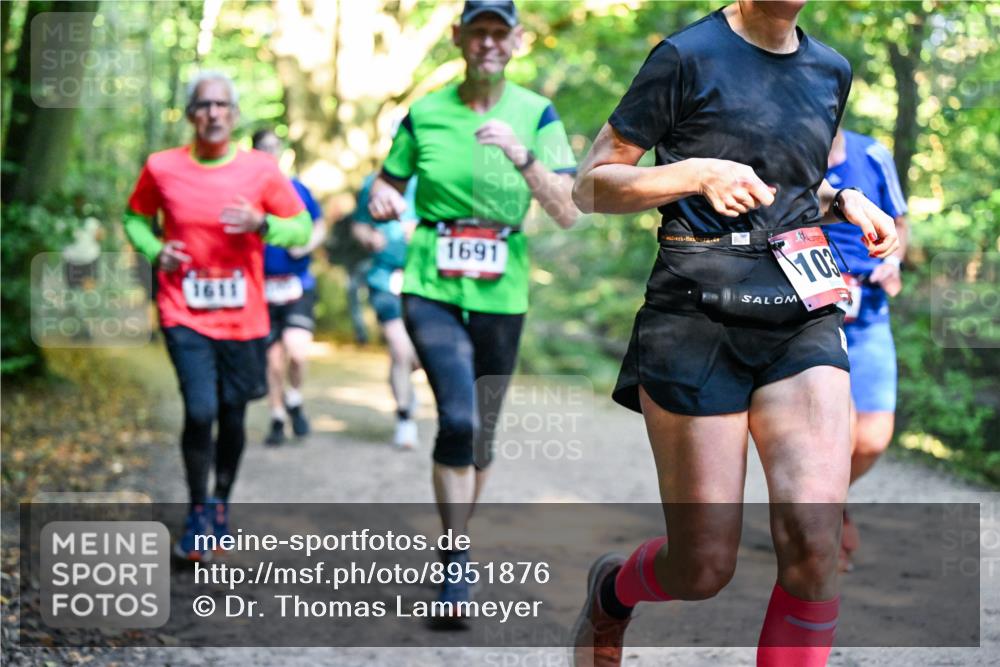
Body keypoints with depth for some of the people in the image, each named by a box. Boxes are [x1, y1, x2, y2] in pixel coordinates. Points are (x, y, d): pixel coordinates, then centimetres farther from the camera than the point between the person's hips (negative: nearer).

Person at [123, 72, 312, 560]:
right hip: (184, 314, -1)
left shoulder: (261, 170, -3)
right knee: (200, 410, -14)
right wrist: (155, 250, -5)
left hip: (243, 318, 1)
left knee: (232, 415, 10)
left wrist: (262, 223, -16)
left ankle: (221, 504, 34)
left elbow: (302, 228, 3)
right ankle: (197, 513, 7)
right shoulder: (162, 168, -2)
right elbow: (136, 217, 15)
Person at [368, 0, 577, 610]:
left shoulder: (537, 114, 0)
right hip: (433, 287, -1)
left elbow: (567, 214, -9)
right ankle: (457, 567, -12)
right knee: (458, 420, -21)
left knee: (482, 436, 10)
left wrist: (523, 157, -24)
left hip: (501, 293, 1)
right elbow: (388, 183, 15)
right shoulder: (425, 113, 2)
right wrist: (383, 200, -9)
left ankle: (459, 544, 33)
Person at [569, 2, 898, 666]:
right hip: (699, 314, -4)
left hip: (804, 317, 4)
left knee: (814, 545, -15)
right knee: (704, 568, -1)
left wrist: (845, 201, 9)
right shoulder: (688, 56, -3)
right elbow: (591, 186, -2)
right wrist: (697, 173, -17)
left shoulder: (832, 70, 14)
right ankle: (612, 589, 34)